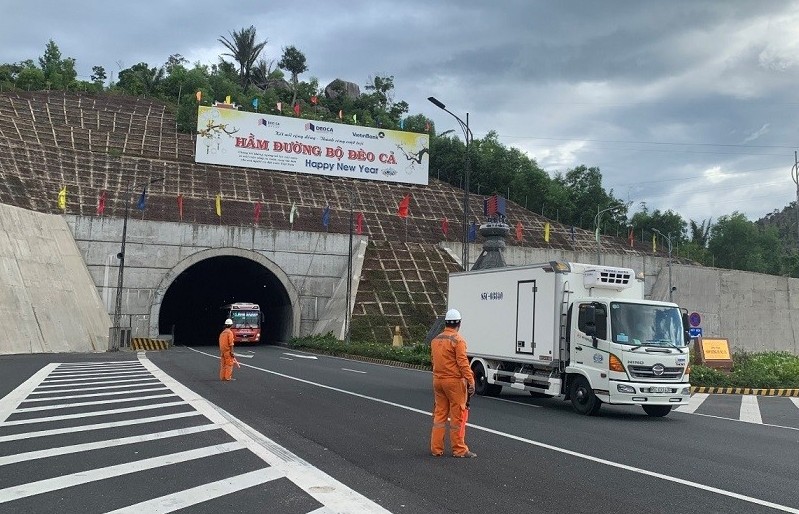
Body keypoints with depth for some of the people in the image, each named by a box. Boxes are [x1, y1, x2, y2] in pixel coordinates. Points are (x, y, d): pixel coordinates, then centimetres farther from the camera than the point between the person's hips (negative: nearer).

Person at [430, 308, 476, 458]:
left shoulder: (435, 340, 10)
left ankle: (436, 448, 14)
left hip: (438, 380, 7)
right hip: (454, 381, -7)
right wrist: (471, 381, -17)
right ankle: (459, 449, 7)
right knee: (457, 415, 1)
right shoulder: (458, 340, -12)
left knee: (439, 414, 12)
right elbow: (463, 362, -18)